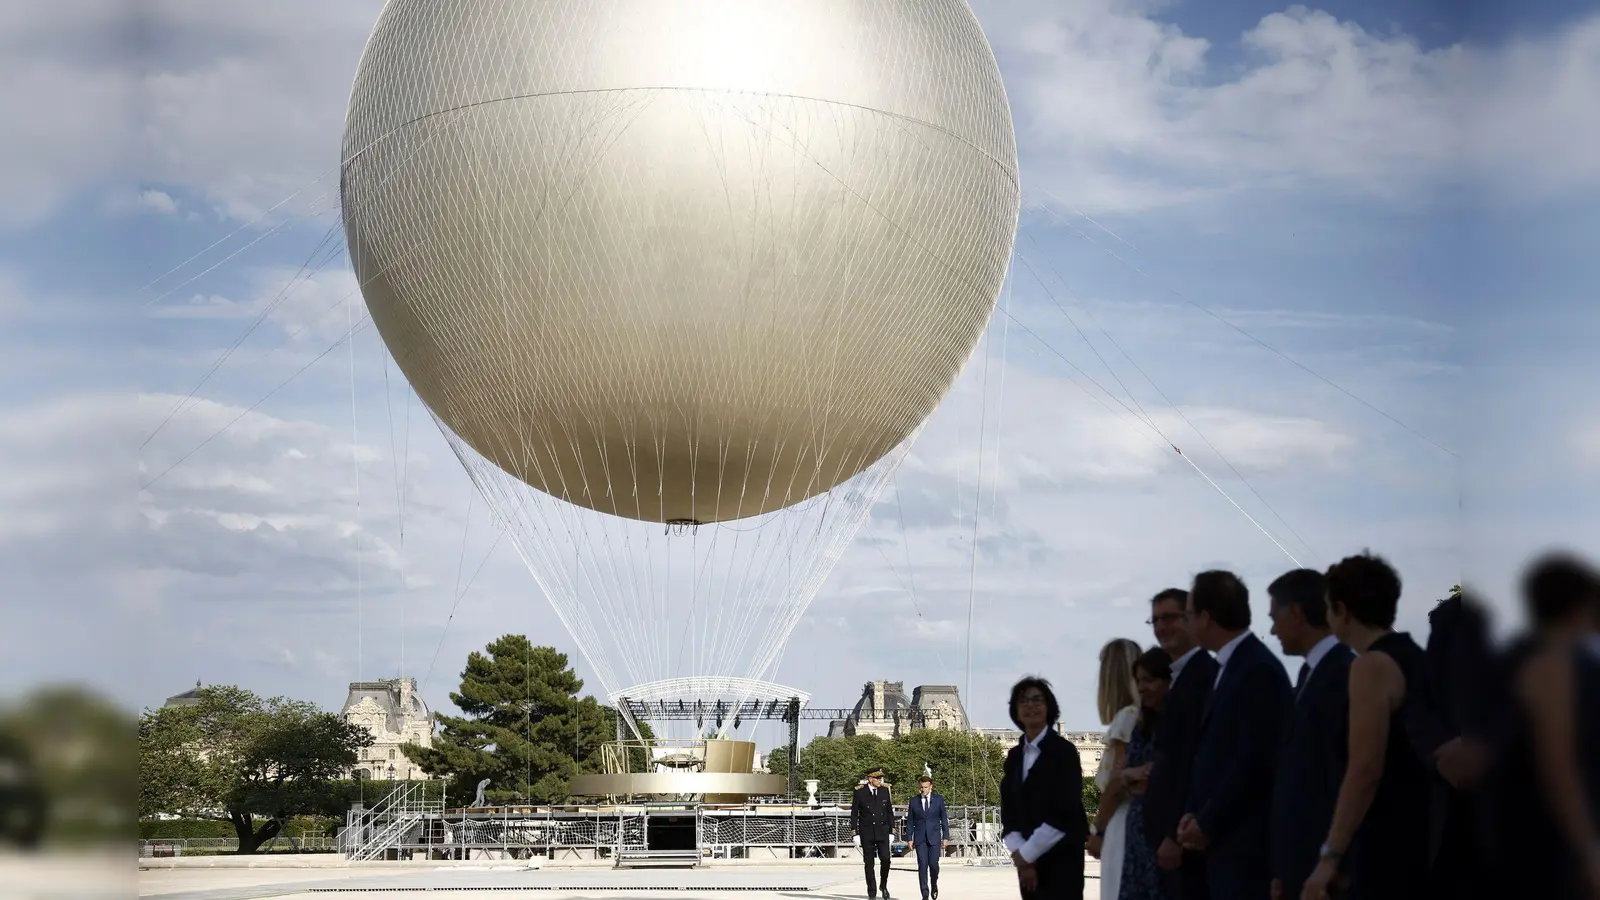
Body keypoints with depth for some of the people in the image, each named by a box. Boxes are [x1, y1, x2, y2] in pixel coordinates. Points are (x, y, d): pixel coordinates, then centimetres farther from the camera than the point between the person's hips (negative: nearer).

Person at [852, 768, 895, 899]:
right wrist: (854, 832, -5)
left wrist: (892, 830, 7)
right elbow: (854, 813, 0)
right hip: (866, 833, -2)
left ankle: (883, 885, 13)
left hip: (882, 831, 2)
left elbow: (889, 811, 11)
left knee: (885, 859, -11)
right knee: (869, 863, 2)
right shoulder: (860, 792, -3)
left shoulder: (884, 791, 5)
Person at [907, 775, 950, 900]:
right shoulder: (914, 801, 5)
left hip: (934, 837, -1)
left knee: (933, 864, -7)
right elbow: (910, 821, 7)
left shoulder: (938, 800, 4)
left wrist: (945, 837, 0)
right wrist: (909, 838, 2)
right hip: (920, 838, 1)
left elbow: (944, 819, 6)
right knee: (922, 865, -6)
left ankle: (934, 885, 23)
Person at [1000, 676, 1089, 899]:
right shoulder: (1014, 756, 12)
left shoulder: (1064, 751, -6)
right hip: (1026, 860, 6)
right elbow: (1008, 810, 8)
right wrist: (1019, 855, -8)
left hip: (1060, 859, -6)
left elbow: (1065, 814, -14)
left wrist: (1026, 854, -12)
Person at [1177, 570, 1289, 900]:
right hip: (1223, 839, 9)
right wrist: (1193, 813, 5)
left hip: (1245, 841, -9)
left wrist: (1206, 824, -12)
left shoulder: (1258, 669, -13)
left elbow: (1255, 759, -18)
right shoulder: (1231, 666, 16)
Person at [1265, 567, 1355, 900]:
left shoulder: (1344, 673, -14)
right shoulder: (1312, 672, 14)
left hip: (1323, 867, -9)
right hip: (1299, 865, 9)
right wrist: (1284, 870, 12)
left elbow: (1345, 775, -18)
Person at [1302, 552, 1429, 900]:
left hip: (1389, 844, -9)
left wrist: (1330, 855, -21)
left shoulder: (1372, 666, -13)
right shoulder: (1417, 658, 14)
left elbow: (1365, 769, -21)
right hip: (1421, 839, 9)